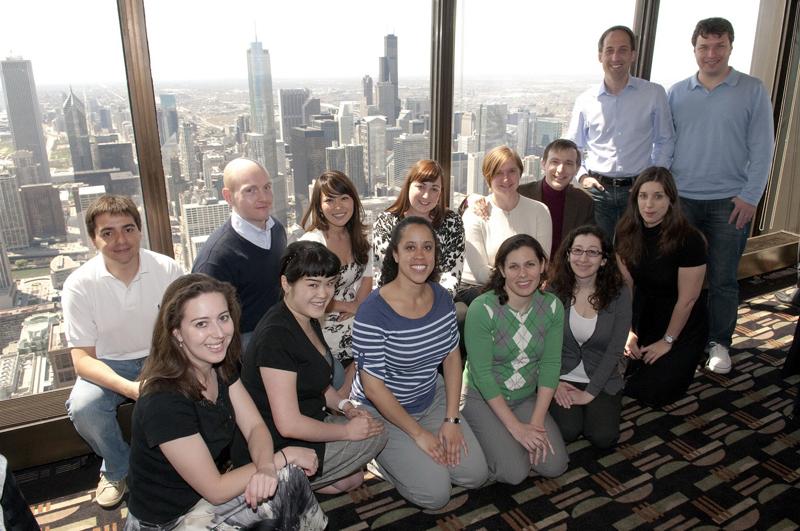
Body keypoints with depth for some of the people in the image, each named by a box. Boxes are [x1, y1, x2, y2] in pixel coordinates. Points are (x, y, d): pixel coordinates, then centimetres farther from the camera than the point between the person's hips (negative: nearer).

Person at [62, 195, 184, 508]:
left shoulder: (168, 270, -12)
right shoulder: (79, 285, -14)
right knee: (82, 408, -28)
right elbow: (82, 359, -15)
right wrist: (129, 388, -33)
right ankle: (118, 468, 4)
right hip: (109, 365, 0)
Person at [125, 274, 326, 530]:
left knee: (291, 478, -13)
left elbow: (255, 428, -5)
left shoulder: (221, 367, -7)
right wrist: (283, 457, -18)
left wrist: (266, 468, -26)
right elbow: (215, 490, -24)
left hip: (204, 495, 6)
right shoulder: (164, 402, -30)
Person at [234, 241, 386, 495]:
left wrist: (346, 406, 2)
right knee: (375, 436, -8)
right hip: (273, 449, -9)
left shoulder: (308, 320, 4)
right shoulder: (276, 336, -26)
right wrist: (347, 430, -16)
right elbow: (289, 424, -27)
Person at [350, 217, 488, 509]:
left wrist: (451, 420, -4)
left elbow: (452, 356, 2)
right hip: (382, 411, -6)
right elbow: (373, 386, -22)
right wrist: (419, 433, -15)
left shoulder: (442, 297, -7)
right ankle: (382, 454, 15)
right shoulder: (373, 312, -27)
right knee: (435, 493, -10)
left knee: (475, 474, 2)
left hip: (431, 399, 6)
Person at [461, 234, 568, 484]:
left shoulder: (552, 306, -8)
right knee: (514, 472, -16)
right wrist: (515, 427, -18)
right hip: (482, 399, -4)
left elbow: (550, 364, -7)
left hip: (527, 398, 5)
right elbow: (482, 373, -21)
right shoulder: (482, 309, -24)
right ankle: (478, 437, 13)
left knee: (554, 465, -7)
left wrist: (536, 422, -13)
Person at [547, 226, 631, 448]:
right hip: (562, 376, 0)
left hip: (602, 379, 0)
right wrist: (554, 382, -13)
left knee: (603, 438, -13)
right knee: (567, 432, -17)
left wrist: (589, 393, -13)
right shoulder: (554, 290, -11)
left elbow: (614, 350, -11)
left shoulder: (619, 294, -11)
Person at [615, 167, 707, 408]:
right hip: (643, 315, 4)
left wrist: (668, 341, -9)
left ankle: (678, 361, 19)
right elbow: (625, 286, -3)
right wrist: (629, 331, -4)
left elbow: (687, 299, -17)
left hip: (682, 323, -4)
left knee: (654, 392, -11)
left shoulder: (688, 239, -24)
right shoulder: (626, 233, -9)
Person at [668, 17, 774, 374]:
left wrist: (750, 196, -8)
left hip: (730, 202, -1)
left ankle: (719, 342, 20)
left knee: (723, 278, 5)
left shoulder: (753, 91, 1)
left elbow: (762, 148, -1)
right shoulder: (677, 93, 6)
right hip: (681, 198, 2)